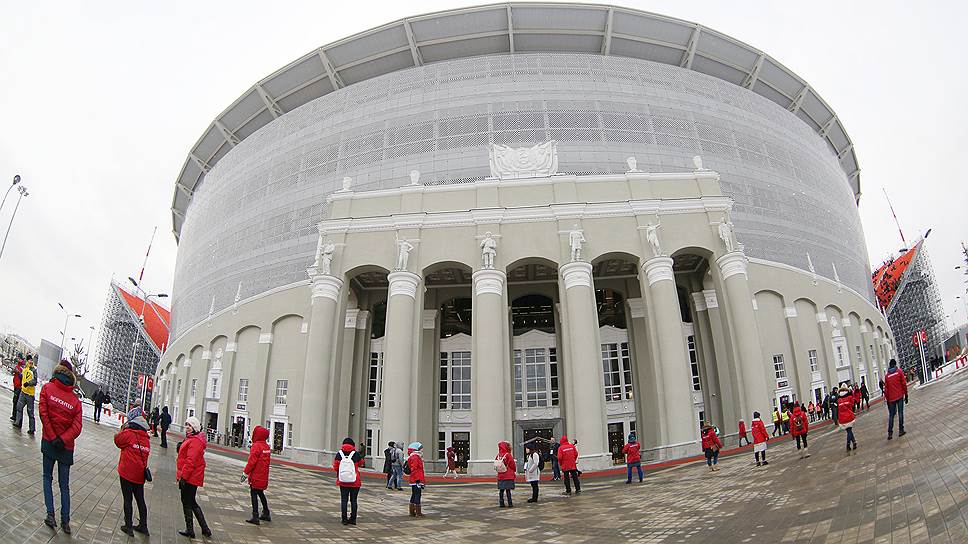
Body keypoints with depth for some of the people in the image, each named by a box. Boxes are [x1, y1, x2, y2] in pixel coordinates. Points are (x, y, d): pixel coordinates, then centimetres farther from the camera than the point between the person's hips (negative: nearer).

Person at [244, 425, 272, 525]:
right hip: (264, 477, 8)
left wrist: (245, 472, -12)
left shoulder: (256, 446, -15)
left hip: (256, 477, -8)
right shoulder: (267, 446, 9)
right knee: (261, 493, 21)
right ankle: (266, 514, 28)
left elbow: (252, 461, -18)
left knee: (254, 494, -3)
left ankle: (255, 517, -6)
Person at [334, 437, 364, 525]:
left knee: (343, 500, 10)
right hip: (355, 482, -1)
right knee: (353, 501, 9)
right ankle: (353, 519, 13)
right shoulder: (356, 454, -9)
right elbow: (361, 464, 8)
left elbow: (335, 467, -1)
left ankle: (344, 519, 11)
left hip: (343, 481, 1)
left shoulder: (339, 454, -6)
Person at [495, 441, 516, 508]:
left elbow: (495, 466, 10)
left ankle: (502, 503, 11)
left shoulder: (497, 456, 2)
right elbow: (513, 465, -6)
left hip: (500, 476, 5)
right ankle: (510, 504, 1)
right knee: (508, 490, -2)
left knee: (501, 490, 8)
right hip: (509, 476, -5)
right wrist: (515, 470, 13)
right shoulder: (508, 455, -14)